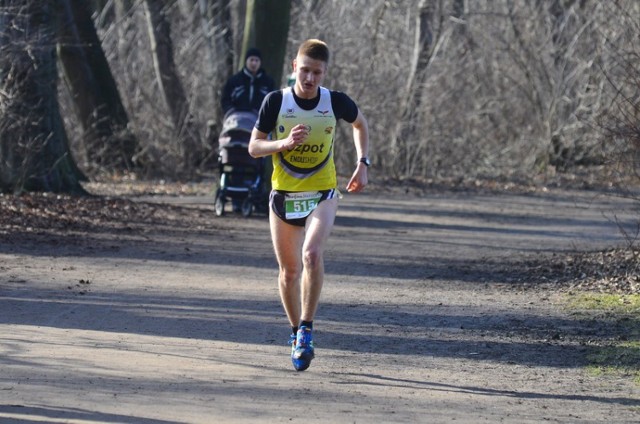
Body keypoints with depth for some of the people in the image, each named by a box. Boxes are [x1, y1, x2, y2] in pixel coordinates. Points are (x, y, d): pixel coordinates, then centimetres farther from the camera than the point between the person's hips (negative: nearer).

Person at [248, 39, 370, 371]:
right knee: (289, 270, 8)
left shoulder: (336, 102, -7)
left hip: (322, 194, -1)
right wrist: (285, 142, -24)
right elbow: (254, 147, -6)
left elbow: (360, 124, 16)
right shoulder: (276, 102, -8)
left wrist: (362, 164, 5)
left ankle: (307, 330, -18)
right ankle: (296, 332, 29)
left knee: (312, 255, -26)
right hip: (283, 195, 1)